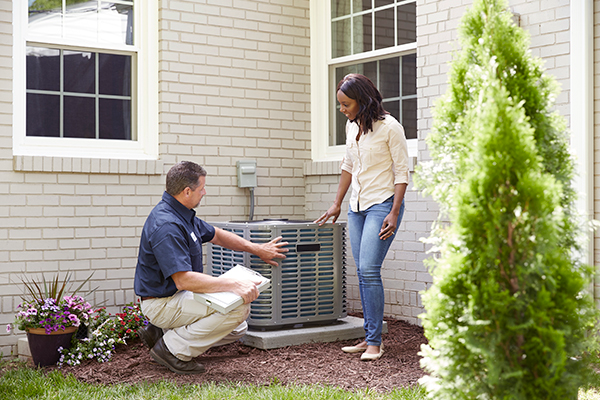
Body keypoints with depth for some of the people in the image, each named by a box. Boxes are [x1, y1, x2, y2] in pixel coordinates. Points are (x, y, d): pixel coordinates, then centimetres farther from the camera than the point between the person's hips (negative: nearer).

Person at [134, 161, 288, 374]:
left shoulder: (183, 214, 6)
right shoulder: (166, 225, -27)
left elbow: (216, 235, 22)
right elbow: (183, 280, -34)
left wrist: (257, 249, 21)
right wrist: (234, 285, -35)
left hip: (179, 295, 10)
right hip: (162, 303, -10)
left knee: (237, 329, 15)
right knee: (239, 306, -23)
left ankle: (162, 332, 13)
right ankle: (173, 349, -12)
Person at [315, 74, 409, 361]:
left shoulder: (389, 127, -11)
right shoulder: (351, 126, 10)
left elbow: (402, 172, -10)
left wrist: (394, 213, -17)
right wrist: (337, 204, 20)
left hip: (383, 204, -7)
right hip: (357, 207, 7)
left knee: (368, 269, -15)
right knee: (363, 272, 5)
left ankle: (374, 342, -7)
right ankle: (370, 338, 12)